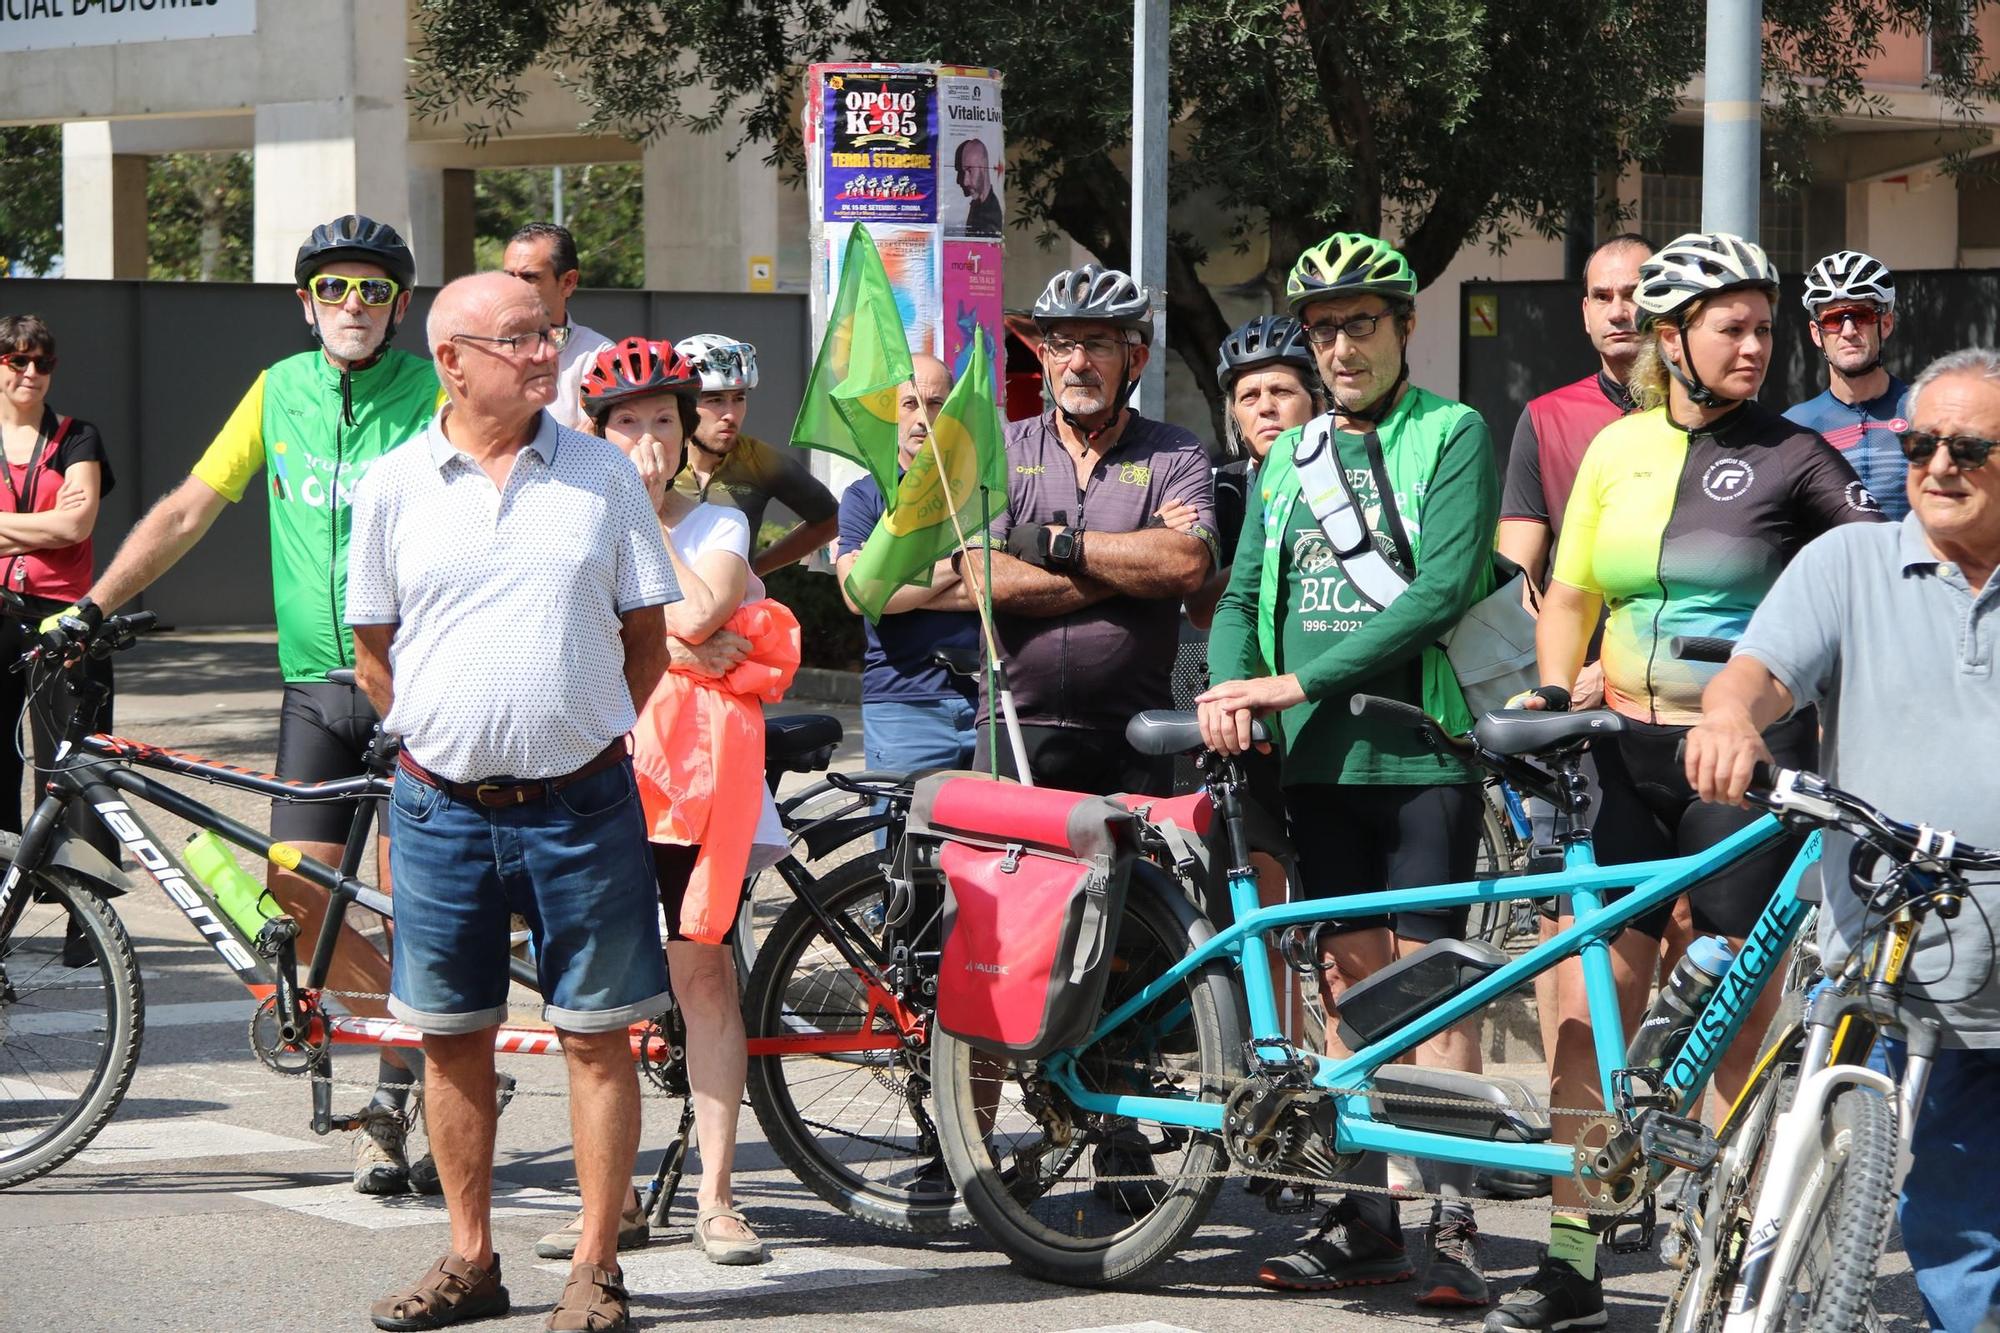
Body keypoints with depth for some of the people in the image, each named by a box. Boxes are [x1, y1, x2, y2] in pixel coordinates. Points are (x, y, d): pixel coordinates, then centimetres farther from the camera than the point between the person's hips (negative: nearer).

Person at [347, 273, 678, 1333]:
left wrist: (585, 741, 6)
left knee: (597, 1037, 1)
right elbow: (372, 650, 10)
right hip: (441, 808, 1)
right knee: (451, 1040, 7)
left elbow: (648, 635, 8)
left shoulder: (601, 474, 1)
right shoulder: (394, 488, 2)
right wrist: (450, 747, 7)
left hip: (581, 805, -1)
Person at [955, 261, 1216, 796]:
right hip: (1016, 729, 0)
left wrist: (1053, 541, -8)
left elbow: (1186, 564, -11)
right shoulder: (1002, 451, 9)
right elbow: (988, 581, -6)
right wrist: (1135, 565, -7)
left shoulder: (1175, 457, 8)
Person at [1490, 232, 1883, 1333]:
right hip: (1630, 755, 3)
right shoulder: (1617, 448, 9)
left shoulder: (1791, 457, -1)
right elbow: (1568, 594, 16)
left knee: (1739, 1033, 2)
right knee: (1588, 1013, -1)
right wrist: (1554, 691, 1)